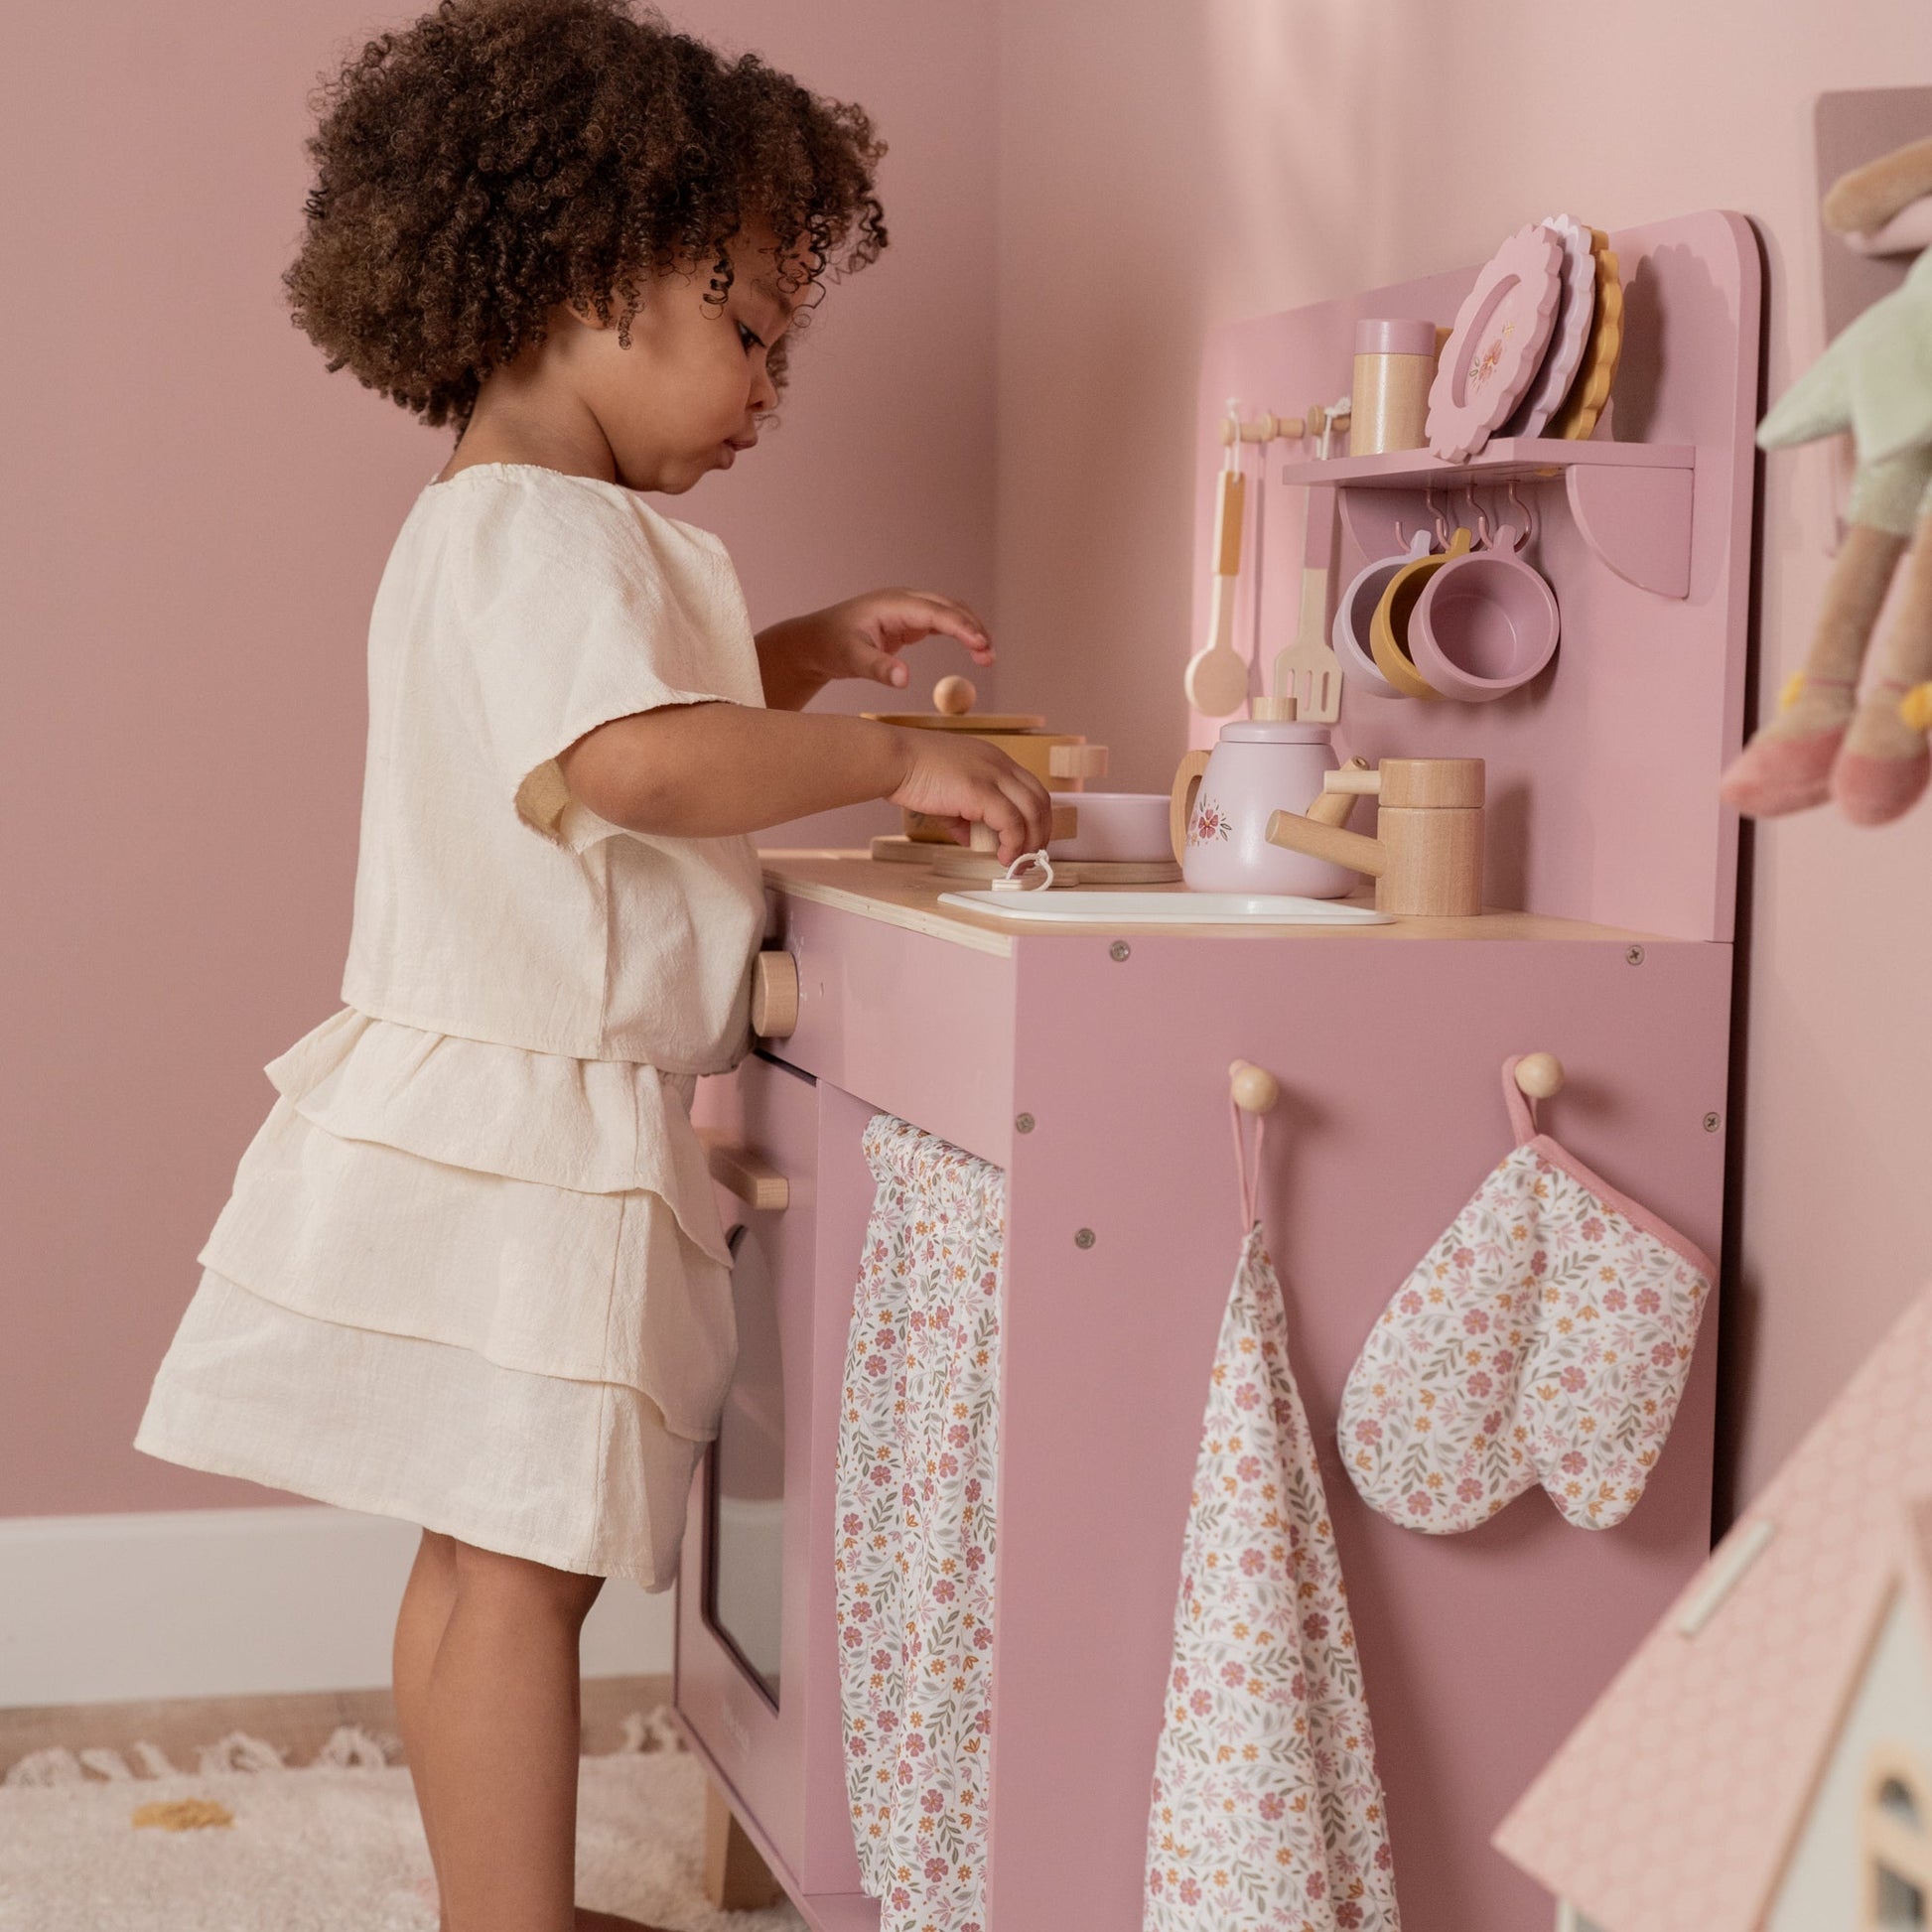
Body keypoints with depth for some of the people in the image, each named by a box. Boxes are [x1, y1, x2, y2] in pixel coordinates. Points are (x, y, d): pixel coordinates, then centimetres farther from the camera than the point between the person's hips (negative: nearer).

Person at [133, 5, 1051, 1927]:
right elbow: (631, 758, -35)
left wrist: (814, 652, 17)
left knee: (487, 1553, 17)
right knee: (520, 1563, -4)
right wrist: (895, 757, -26)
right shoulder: (547, 532, -18)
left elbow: (628, 698, 31)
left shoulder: (484, 527, 16)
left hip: (480, 1106, 10)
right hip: (528, 1126, -10)